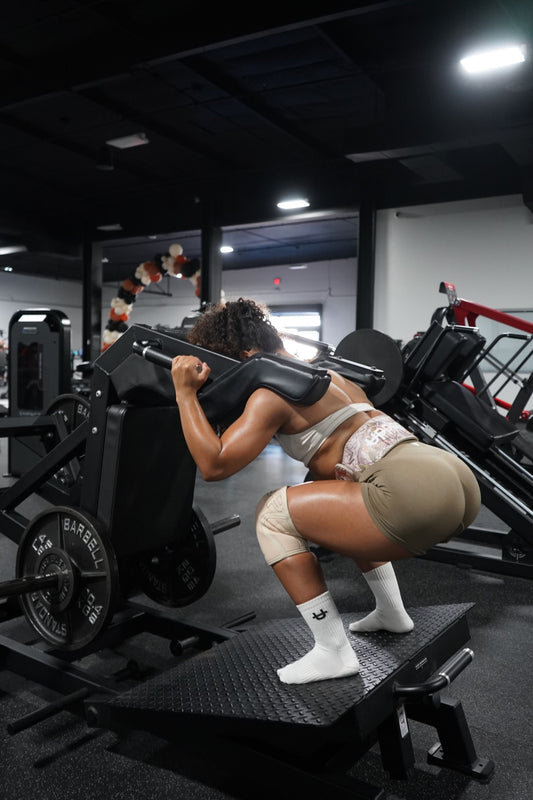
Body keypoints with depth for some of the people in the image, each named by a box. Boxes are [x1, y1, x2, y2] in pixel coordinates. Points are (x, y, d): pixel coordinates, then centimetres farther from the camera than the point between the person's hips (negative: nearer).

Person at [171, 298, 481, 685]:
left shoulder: (272, 391, -2)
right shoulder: (323, 371, 24)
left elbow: (214, 464, -6)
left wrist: (185, 392, -1)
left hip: (412, 493, -10)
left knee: (274, 514, 1)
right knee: (343, 505, 35)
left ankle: (334, 652, 5)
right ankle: (392, 613, 35)